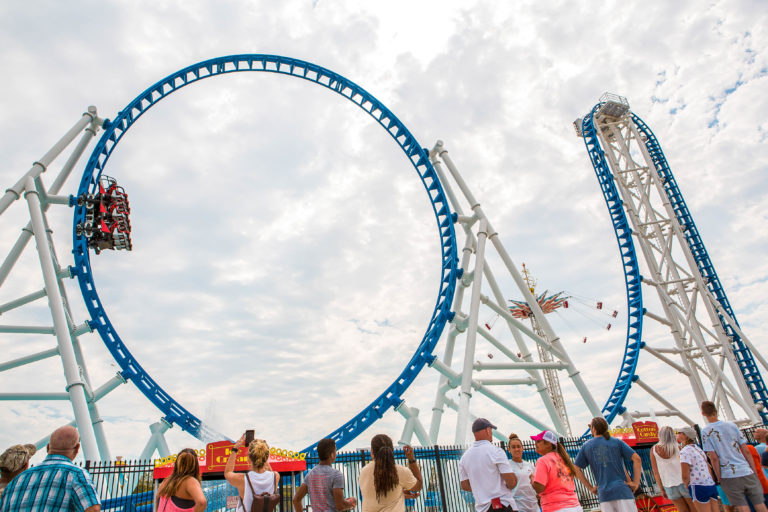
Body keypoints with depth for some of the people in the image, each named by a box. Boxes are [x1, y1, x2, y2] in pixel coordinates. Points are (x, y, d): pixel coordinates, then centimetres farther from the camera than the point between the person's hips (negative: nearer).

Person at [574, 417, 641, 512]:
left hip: (604, 494, 1)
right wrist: (636, 482, 0)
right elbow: (637, 459, -3)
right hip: (622, 490, -1)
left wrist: (590, 488, 10)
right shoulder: (617, 442, 8)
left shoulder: (586, 446, 11)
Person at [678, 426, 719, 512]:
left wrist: (688, 488, 2)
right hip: (711, 485, 9)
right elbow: (708, 469, 19)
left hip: (698, 488, -9)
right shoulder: (697, 448, 16)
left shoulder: (684, 451, -12)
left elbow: (685, 476, -15)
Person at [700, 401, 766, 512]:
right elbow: (746, 451, 6)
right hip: (747, 473, 4)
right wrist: (755, 472, 14)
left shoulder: (705, 432, -5)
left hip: (729, 476, -3)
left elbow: (714, 458, -9)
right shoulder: (731, 425, 6)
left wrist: (720, 479, 0)